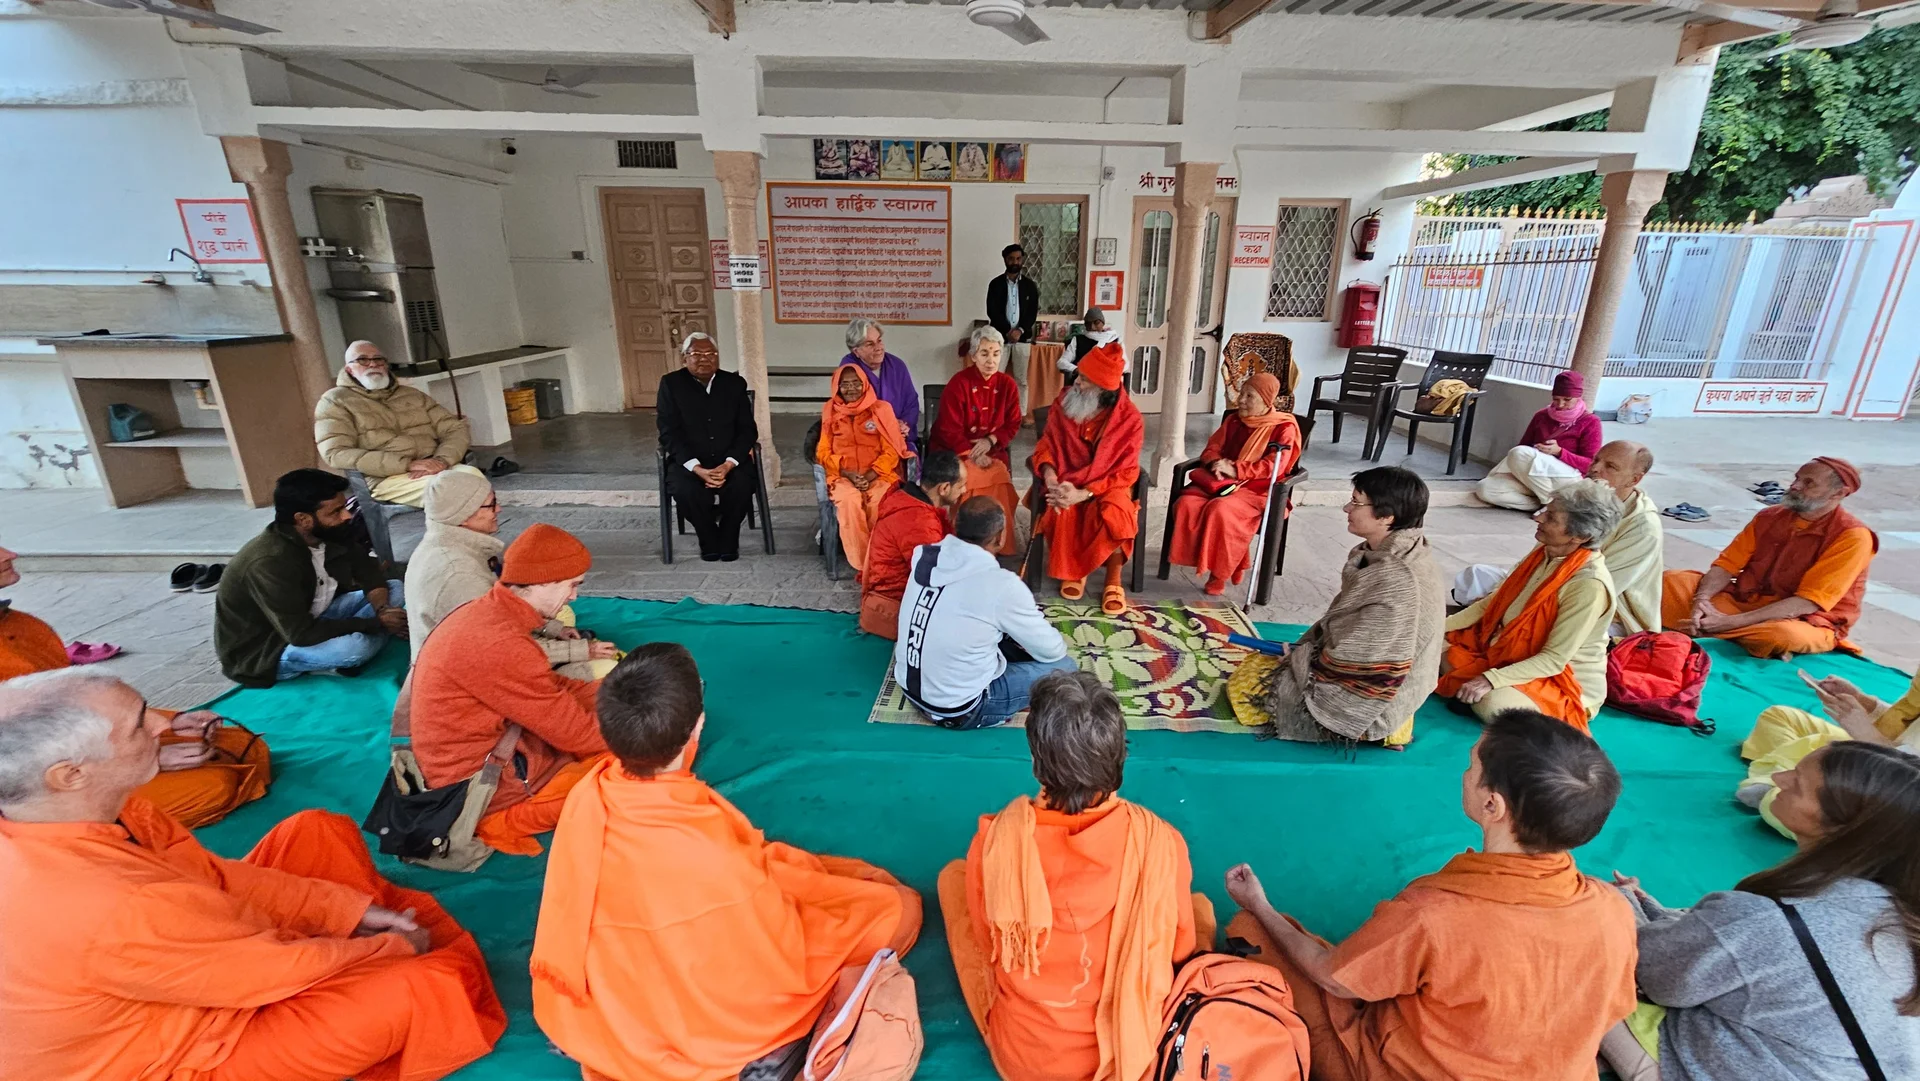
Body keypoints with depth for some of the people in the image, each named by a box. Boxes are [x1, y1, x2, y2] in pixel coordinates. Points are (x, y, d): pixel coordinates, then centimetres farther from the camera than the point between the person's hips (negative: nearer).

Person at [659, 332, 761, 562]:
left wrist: (728, 465, -16)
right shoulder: (671, 383, 0)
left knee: (742, 485, -29)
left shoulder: (734, 383, 5)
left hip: (729, 461, 1)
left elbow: (748, 430, 1)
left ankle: (728, 541, -1)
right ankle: (710, 541, -2)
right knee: (684, 490, -31)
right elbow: (669, 434, -6)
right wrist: (698, 469, -20)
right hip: (688, 462, -1)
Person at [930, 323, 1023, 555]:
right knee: (974, 481, -29)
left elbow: (1012, 425, 3)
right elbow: (950, 430, -13)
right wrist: (971, 454, -25)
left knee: (1000, 479, -22)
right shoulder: (958, 384, -11)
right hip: (955, 448, -3)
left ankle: (997, 543, -5)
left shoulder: (1008, 384, 1)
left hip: (991, 447, 4)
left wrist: (990, 441, -16)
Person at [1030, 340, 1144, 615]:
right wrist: (1049, 473, -22)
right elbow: (1047, 444, 2)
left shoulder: (1129, 419, -13)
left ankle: (1113, 581, -8)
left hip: (1107, 485, -2)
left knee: (1116, 516, -35)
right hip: (1067, 480, 2)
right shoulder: (1064, 402, -5)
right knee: (1061, 513, -32)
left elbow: (1125, 472, -14)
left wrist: (1084, 493, -28)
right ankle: (1073, 570, -2)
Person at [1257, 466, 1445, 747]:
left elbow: (1354, 660, -26)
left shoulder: (1396, 581, -33)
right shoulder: (1396, 553, -2)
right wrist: (1304, 648, 6)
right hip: (1363, 674, 9)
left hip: (1365, 701, -9)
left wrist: (1301, 658, -11)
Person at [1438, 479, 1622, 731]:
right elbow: (1496, 601, 5)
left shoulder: (1590, 585, -27)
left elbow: (1553, 660, -26)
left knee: (1492, 703, -35)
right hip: (1507, 652, 7)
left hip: (1564, 683, -7)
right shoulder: (1545, 551, -5)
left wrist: (1490, 680, -32)